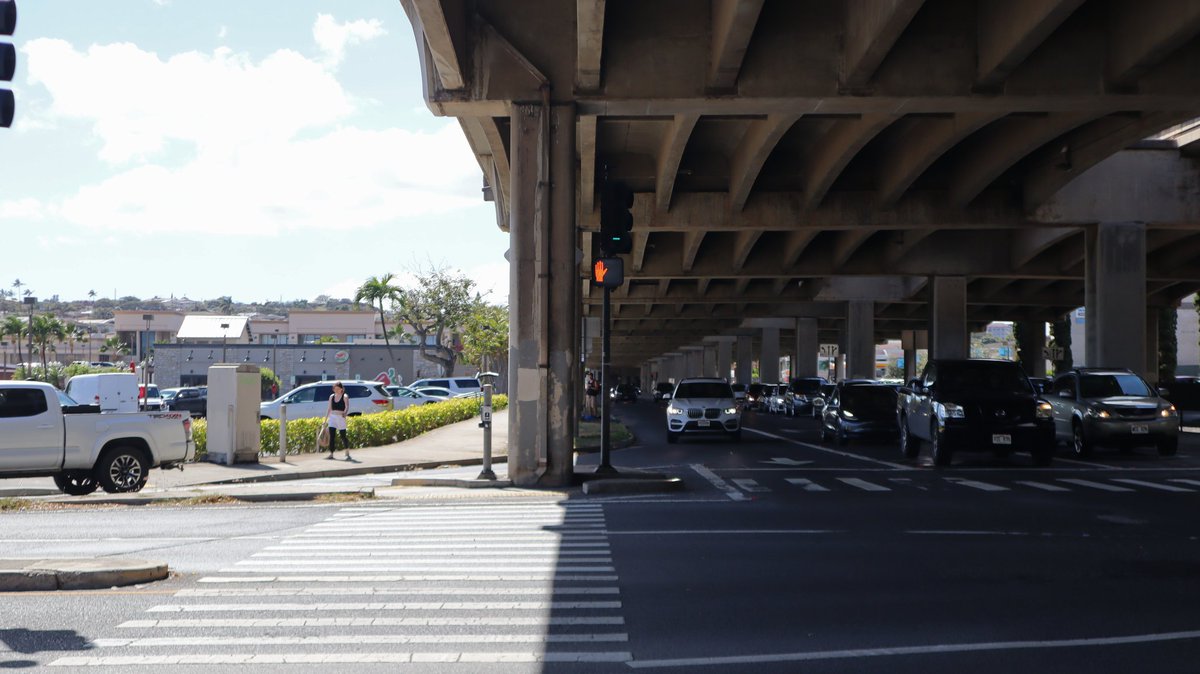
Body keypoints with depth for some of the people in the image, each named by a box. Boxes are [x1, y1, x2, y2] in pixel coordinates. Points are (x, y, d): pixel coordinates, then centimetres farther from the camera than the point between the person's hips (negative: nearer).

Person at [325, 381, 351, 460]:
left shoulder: (344, 397, -3)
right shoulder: (332, 397, 11)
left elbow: (347, 407, -16)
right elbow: (329, 408, 15)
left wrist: (344, 413, -37)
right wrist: (325, 419, 13)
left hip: (341, 417, -4)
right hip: (332, 417, 4)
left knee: (343, 436, -1)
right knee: (331, 436, 0)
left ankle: (347, 454, 10)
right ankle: (331, 454, 5)